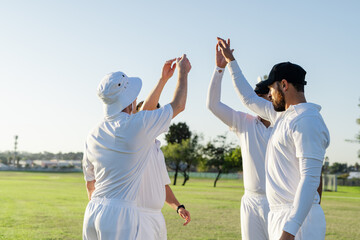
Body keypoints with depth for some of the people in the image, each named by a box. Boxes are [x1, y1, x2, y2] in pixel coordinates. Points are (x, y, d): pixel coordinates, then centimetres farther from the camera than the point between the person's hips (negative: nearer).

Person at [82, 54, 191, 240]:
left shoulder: (93, 136, 9)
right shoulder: (139, 125, -9)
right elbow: (178, 105, 7)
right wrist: (182, 72, 22)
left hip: (92, 211, 7)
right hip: (121, 213, -6)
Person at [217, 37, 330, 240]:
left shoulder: (307, 120, -15)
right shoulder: (282, 115, 16)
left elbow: (310, 179, -22)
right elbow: (249, 99, 31)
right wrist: (230, 60, 34)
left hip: (300, 218, -9)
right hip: (280, 214, 10)